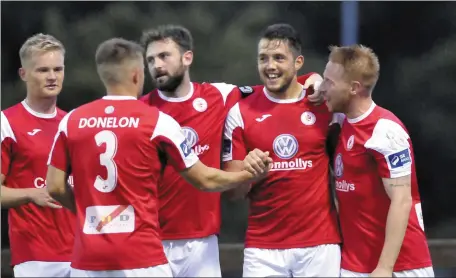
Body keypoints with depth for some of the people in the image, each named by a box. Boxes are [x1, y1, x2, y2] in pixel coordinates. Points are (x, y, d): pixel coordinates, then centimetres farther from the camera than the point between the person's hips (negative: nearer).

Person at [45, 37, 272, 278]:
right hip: (140, 258, -3)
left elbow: (55, 187, 4)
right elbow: (205, 180, 6)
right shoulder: (157, 122, -3)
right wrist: (250, 175, 23)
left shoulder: (71, 121, 4)